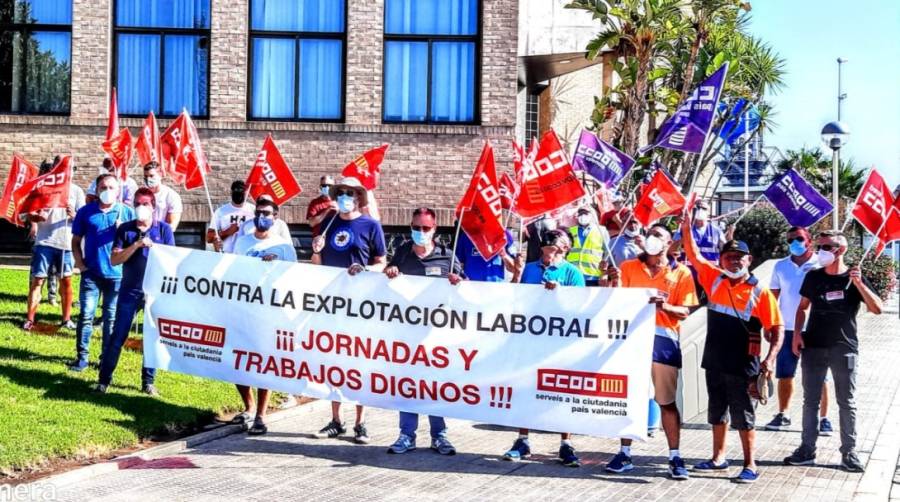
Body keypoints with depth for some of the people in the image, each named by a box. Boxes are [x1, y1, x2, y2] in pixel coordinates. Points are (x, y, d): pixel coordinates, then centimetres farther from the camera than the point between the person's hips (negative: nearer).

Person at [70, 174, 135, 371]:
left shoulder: (127, 212, 2)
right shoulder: (85, 212, 5)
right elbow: (76, 241, 10)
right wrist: (80, 263, -2)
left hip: (117, 274, 0)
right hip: (91, 273, 0)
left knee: (111, 318, 8)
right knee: (86, 315, -2)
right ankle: (81, 356, 5)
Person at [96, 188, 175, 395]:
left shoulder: (164, 229, 3)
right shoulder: (125, 229, 3)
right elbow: (114, 260, -5)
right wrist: (136, 245, -16)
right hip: (129, 292, 0)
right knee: (117, 337, 1)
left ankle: (148, 382, 16)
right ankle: (104, 380, 9)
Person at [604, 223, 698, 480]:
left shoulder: (681, 273, 5)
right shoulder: (628, 267, 11)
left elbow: (685, 312, 0)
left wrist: (664, 306, -19)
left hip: (663, 339, -2)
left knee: (667, 401, -1)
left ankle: (675, 457, 4)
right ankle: (625, 453, 12)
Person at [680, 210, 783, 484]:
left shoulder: (760, 292, -10)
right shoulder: (714, 279, 3)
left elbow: (777, 328, -8)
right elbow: (694, 256, 4)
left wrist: (770, 358, -20)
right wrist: (687, 229, -9)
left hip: (743, 366, -5)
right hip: (714, 361, 5)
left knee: (743, 416, 1)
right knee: (717, 411, 17)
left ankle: (750, 465, 10)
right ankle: (718, 458, 31)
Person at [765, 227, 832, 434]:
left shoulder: (820, 265, -3)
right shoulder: (781, 266, 7)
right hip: (787, 330, 3)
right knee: (784, 376, 8)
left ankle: (824, 419, 9)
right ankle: (782, 415, 21)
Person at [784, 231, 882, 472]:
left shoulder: (854, 277, -4)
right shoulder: (813, 277, 5)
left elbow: (877, 308, -13)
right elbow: (803, 306, 15)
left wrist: (858, 284, -25)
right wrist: (797, 333, 2)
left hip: (844, 349, -3)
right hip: (813, 347, 3)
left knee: (847, 403, 5)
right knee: (810, 401, 8)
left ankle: (849, 452, 12)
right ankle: (807, 449, 16)